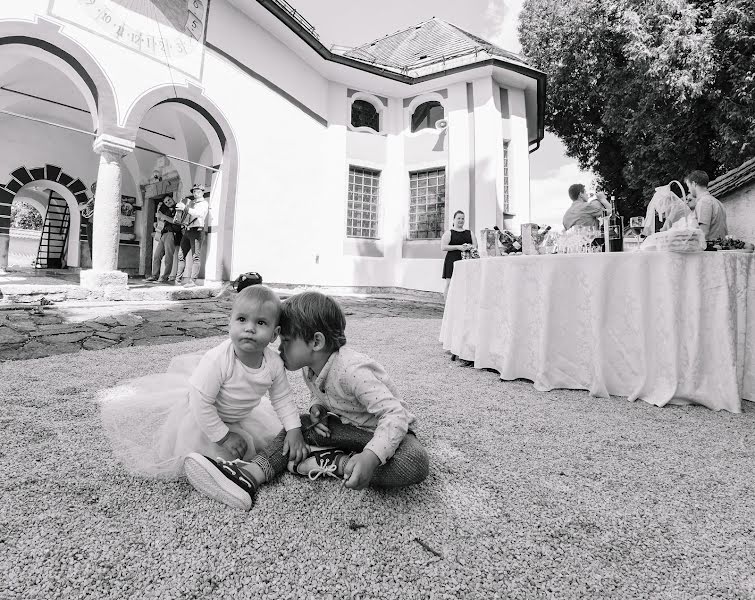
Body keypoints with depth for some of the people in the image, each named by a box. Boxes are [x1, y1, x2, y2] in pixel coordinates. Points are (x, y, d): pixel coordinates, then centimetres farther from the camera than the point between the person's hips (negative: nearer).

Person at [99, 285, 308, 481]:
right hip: (200, 415, -5)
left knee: (273, 435, 10)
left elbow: (283, 399, -9)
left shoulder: (274, 363, -24)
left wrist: (294, 431, -17)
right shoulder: (217, 360, -39)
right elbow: (201, 403, -33)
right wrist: (224, 437, -27)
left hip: (239, 415, 5)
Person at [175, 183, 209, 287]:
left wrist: (185, 208, -21)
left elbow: (198, 213, -17)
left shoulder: (204, 203, 2)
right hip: (187, 231, 7)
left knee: (196, 256, -9)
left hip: (197, 231, -7)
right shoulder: (190, 202, 23)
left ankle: (192, 280, -11)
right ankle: (178, 279, 12)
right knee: (181, 255, 6)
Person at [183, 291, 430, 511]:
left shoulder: (352, 370, -33)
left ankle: (334, 463, -25)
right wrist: (317, 409, -13)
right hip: (347, 425, 7)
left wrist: (370, 457, -53)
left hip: (389, 428, -6)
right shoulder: (310, 367, -8)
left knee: (415, 462, -35)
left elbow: (395, 414, -38)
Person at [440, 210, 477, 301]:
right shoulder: (449, 233, 7)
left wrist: (469, 247, -9)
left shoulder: (470, 233, 19)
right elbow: (443, 247, -4)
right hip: (452, 261, -3)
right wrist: (458, 247, -14)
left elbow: (476, 245, 15)